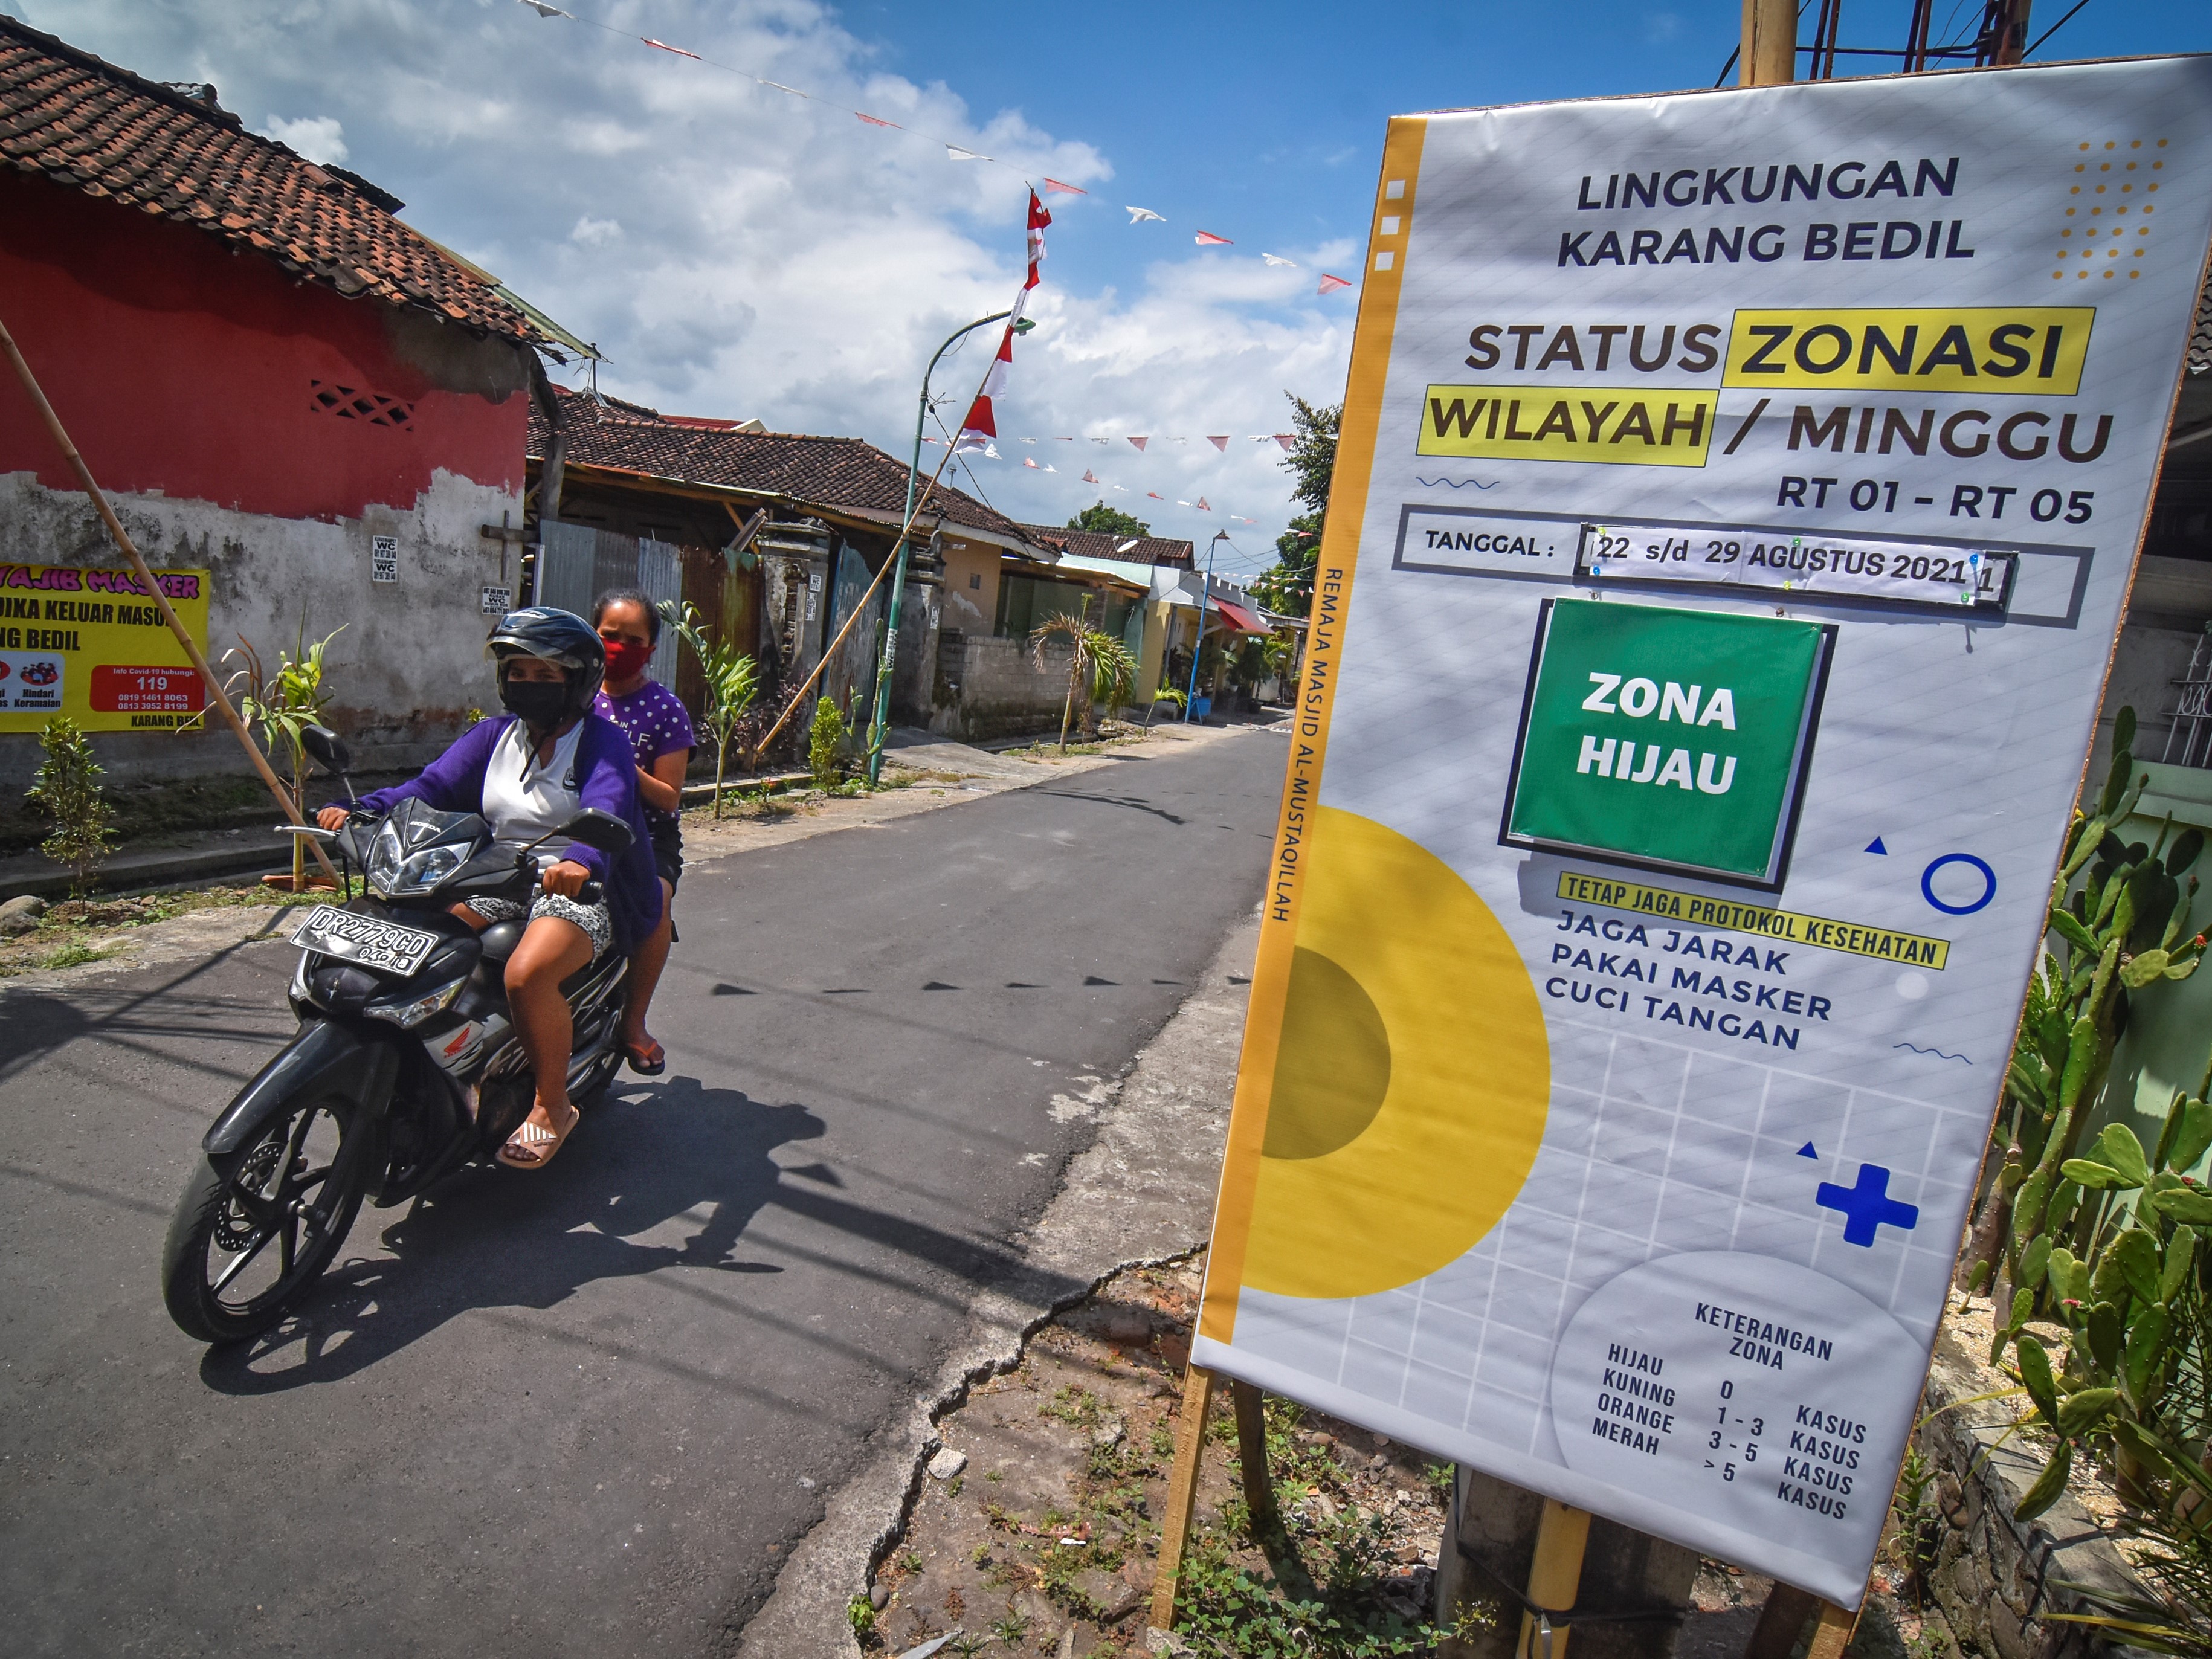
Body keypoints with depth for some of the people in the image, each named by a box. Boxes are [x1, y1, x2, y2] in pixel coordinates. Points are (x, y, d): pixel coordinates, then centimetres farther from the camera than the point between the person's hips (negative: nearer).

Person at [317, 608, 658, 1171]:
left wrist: (580, 860, -48)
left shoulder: (601, 740, -6)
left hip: (578, 890, -7)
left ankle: (552, 1107, -10)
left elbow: (608, 808, -26)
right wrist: (357, 811, -18)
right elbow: (431, 787, 1)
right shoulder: (494, 735, 14)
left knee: (527, 973, -32)